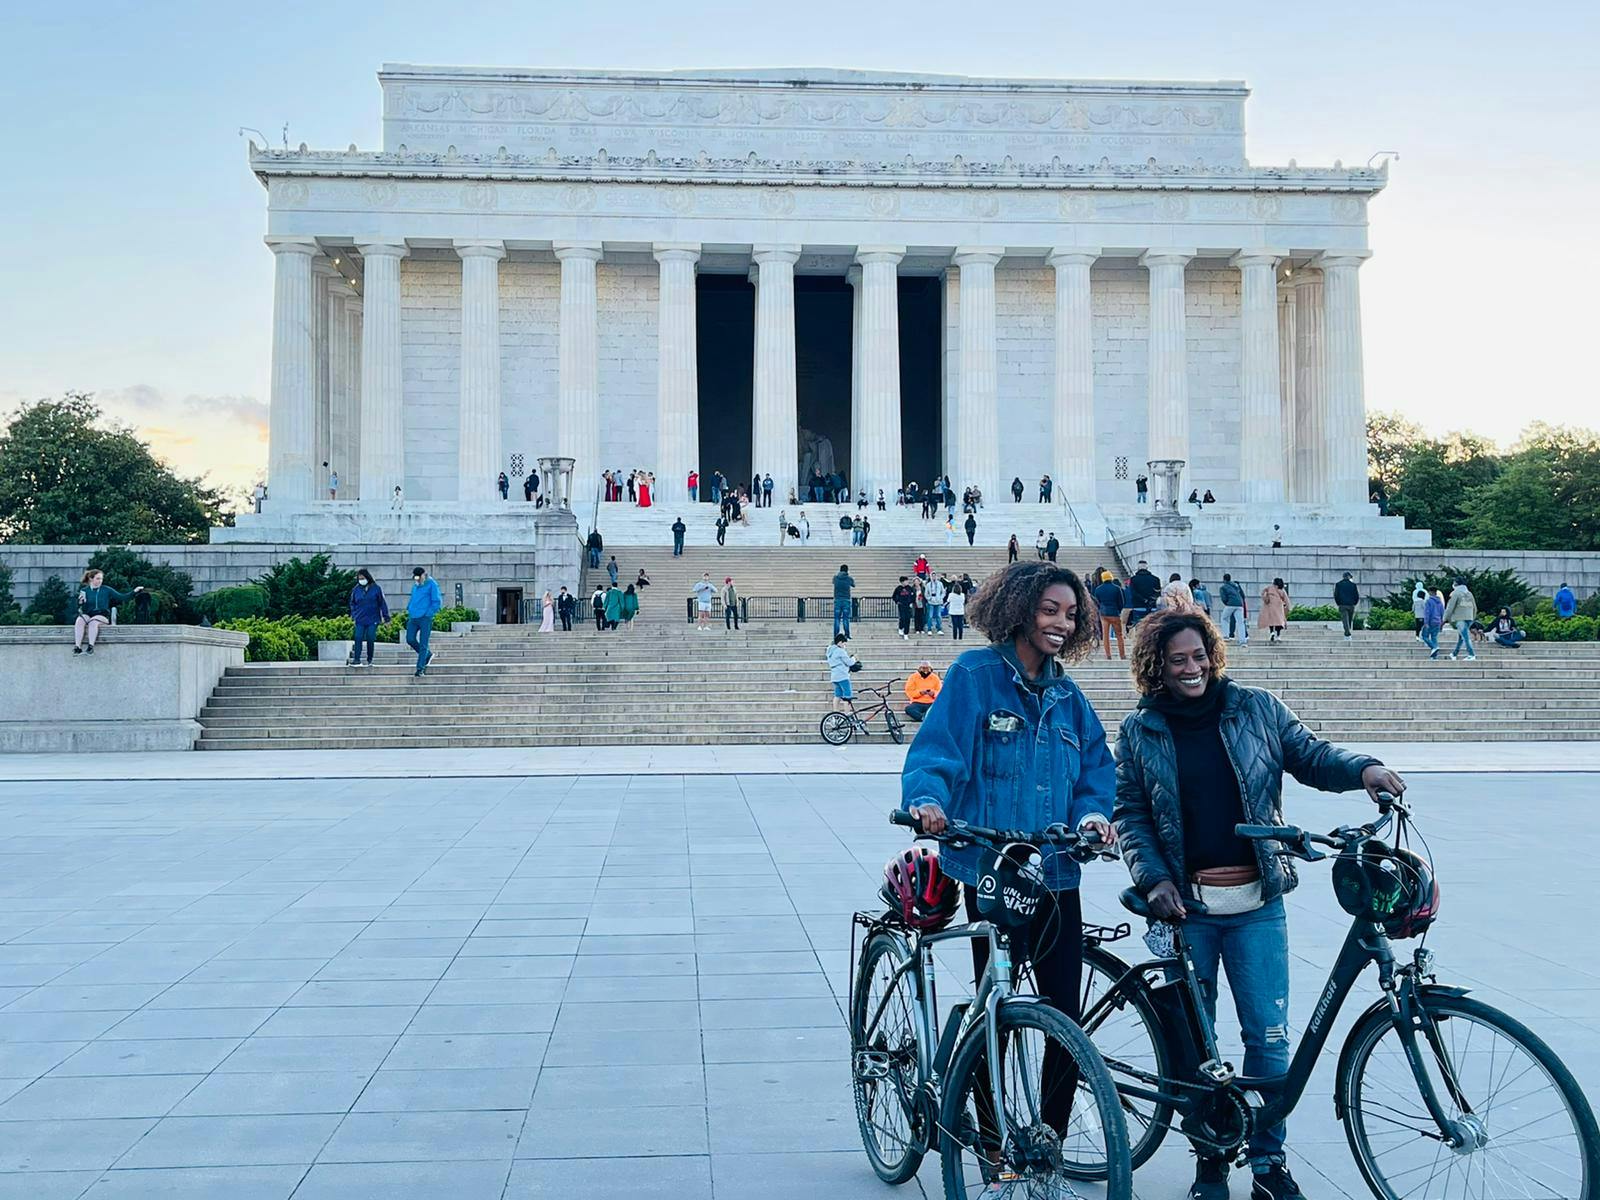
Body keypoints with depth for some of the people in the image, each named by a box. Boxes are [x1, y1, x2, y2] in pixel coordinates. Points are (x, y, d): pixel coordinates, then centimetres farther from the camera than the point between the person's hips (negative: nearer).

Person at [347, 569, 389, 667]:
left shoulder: (376, 588, -1)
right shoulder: (356, 590, 4)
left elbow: (382, 603, 3)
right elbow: (352, 603, 16)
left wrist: (385, 617, 1)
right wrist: (353, 615, 3)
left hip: (373, 619, -2)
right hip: (360, 620, 2)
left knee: (370, 639, -3)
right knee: (358, 639, -8)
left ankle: (369, 660, 10)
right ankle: (356, 660, -9)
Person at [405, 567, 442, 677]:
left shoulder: (431, 585, -4)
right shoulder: (415, 586, 16)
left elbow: (437, 602, -7)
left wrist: (428, 614, -12)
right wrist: (409, 610, 13)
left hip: (425, 618, -7)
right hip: (413, 618, 7)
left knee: (423, 644, -4)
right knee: (410, 640, -2)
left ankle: (420, 669, -1)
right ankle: (427, 655, 22)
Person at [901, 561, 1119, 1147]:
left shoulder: (1068, 696, 13)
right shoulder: (973, 676, -5)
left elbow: (1095, 771, 14)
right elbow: (934, 752, -12)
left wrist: (1093, 813, -6)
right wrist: (926, 799, -32)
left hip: (1056, 875, 5)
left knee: (1066, 1018, 4)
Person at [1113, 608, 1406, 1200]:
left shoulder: (1256, 708, 4)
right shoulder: (1140, 731, 3)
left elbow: (1309, 755, 7)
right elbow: (1130, 814, 4)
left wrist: (1363, 768, -13)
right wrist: (1153, 879, -8)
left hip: (1256, 904, 0)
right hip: (1184, 907, 0)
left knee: (1268, 1038, -1)